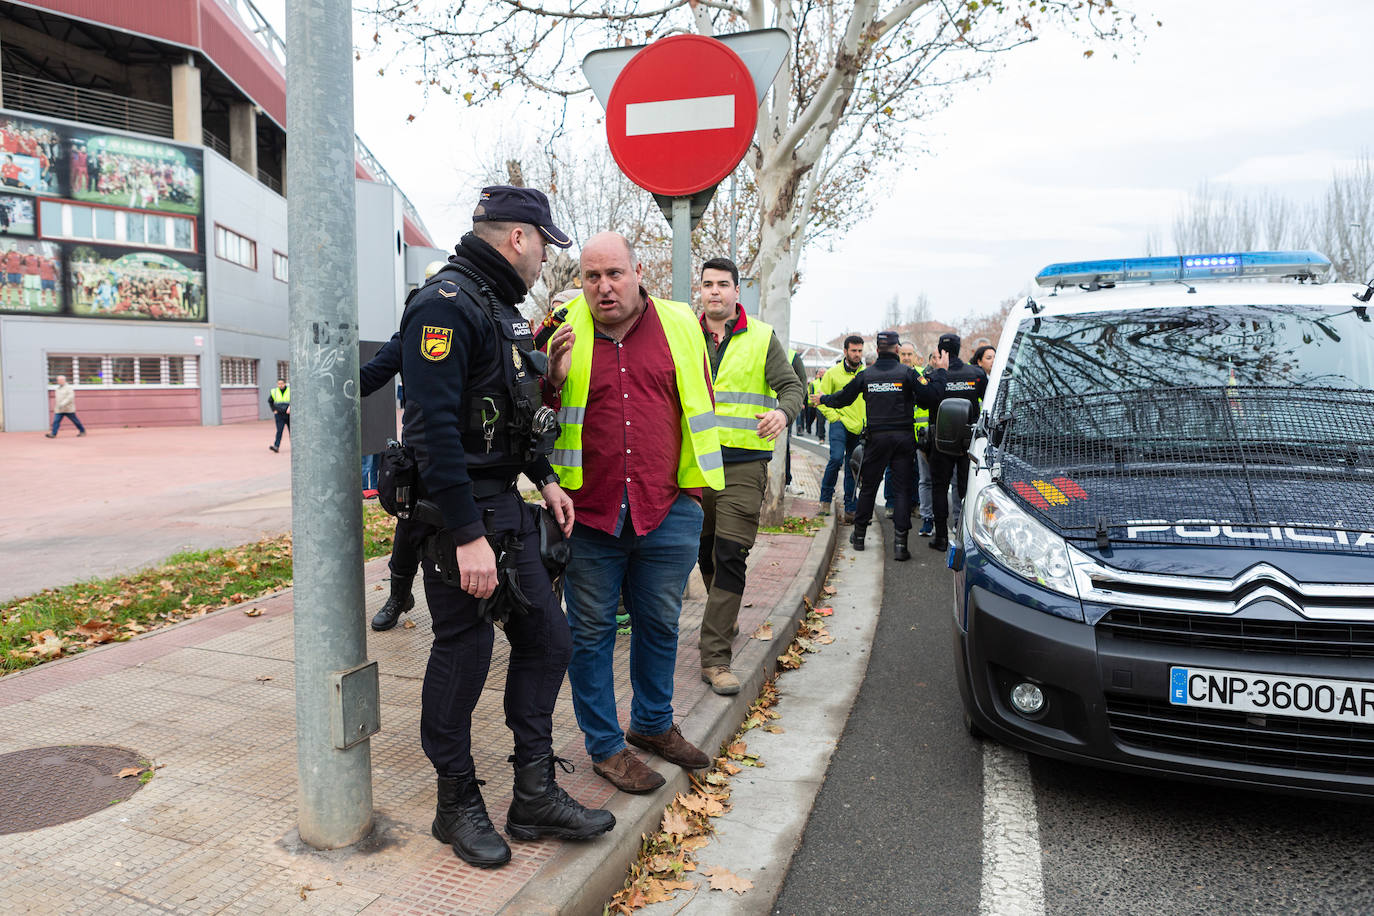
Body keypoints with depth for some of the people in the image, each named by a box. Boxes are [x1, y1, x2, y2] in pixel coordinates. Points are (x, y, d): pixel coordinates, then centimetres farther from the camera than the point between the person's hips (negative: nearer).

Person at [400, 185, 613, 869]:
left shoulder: (502, 309, 16)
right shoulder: (445, 304, -16)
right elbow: (433, 428, -24)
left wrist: (545, 478, 13)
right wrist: (467, 536, -26)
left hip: (506, 508, 10)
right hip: (459, 514, -10)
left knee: (546, 639, 11)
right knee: (462, 660, 2)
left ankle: (535, 796, 23)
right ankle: (458, 806, 22)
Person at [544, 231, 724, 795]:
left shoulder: (680, 324, 4)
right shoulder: (565, 335, 1)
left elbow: (700, 403, 13)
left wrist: (695, 485, 11)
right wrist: (553, 379, -15)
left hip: (667, 511, 2)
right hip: (588, 513, -1)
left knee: (660, 624, 16)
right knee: (591, 632, 7)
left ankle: (653, 725, 37)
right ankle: (605, 745, 25)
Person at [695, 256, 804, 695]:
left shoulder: (762, 337, 3)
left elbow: (792, 386, 0)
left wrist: (783, 412, -22)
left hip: (742, 464, -3)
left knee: (730, 556, -9)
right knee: (705, 551, 15)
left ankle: (715, 657, -7)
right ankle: (724, 617, 41)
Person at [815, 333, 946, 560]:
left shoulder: (865, 374, 2)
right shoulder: (907, 373, -5)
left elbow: (842, 398, 12)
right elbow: (932, 397, -11)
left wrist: (822, 399, 31)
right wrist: (940, 371, 3)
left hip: (877, 437, 2)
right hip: (903, 437, -1)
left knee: (868, 486, 13)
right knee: (903, 488, 2)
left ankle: (859, 534, 23)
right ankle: (900, 540, -4)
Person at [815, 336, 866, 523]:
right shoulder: (833, 373, 0)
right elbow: (822, 399, 2)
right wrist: (834, 418, -7)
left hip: (860, 429, 3)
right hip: (840, 424, -3)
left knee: (852, 469, 7)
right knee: (836, 458, -21)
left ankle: (850, 509, 15)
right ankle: (826, 497, -1)